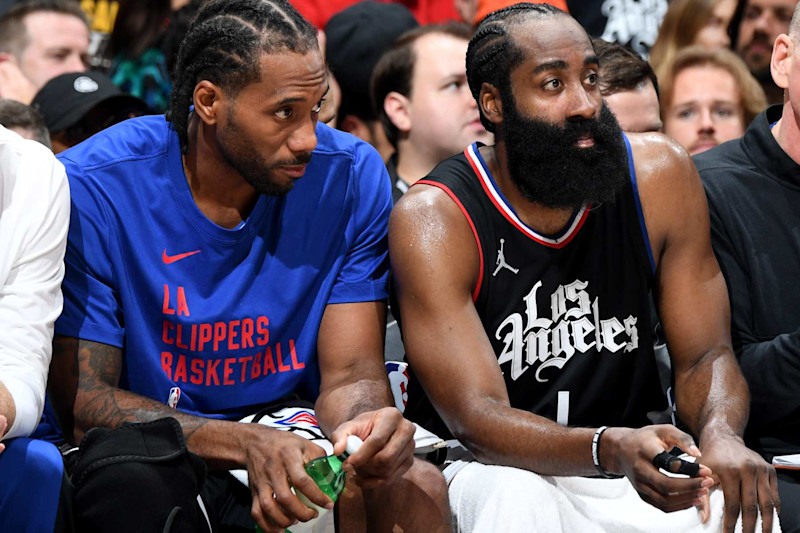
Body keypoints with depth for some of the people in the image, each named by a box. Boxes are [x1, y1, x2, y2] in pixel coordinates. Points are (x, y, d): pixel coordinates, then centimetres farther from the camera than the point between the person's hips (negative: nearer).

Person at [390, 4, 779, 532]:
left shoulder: (658, 175, -4)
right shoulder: (433, 219, -15)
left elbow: (704, 355, -1)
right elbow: (477, 418, -23)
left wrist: (721, 435, -27)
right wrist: (611, 449, -43)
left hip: (639, 459, 3)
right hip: (493, 471, -3)